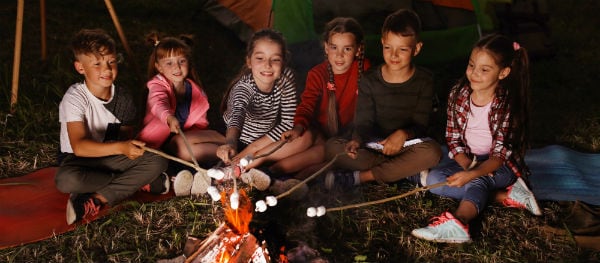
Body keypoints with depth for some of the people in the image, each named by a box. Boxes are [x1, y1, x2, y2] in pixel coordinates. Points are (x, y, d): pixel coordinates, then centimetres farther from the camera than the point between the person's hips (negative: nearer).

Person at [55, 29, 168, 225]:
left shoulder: (123, 98, -4)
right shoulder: (74, 98, -21)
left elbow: (126, 137, 4)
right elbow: (79, 146, -34)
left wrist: (132, 148, -19)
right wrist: (120, 147, -47)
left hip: (110, 158, 4)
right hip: (80, 159, -4)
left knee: (157, 161, -20)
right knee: (66, 180, -39)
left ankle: (96, 200, -24)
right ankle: (136, 182, -19)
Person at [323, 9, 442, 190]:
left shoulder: (424, 81, -3)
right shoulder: (370, 80, -1)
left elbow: (420, 125, -6)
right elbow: (364, 122, -5)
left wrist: (403, 134, -30)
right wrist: (357, 140, -29)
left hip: (408, 144, -1)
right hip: (374, 145, 1)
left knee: (432, 152, -35)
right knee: (333, 146, -24)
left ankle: (359, 177, -27)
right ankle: (405, 169, -24)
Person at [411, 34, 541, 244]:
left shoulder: (507, 105, -17)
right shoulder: (458, 95, -4)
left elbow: (501, 154, -22)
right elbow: (453, 139, -1)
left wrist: (472, 174, -39)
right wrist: (467, 164, -20)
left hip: (501, 165, -5)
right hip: (468, 160, 5)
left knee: (478, 181, -35)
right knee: (434, 180, -19)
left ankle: (458, 222, -61)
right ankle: (506, 194, -21)